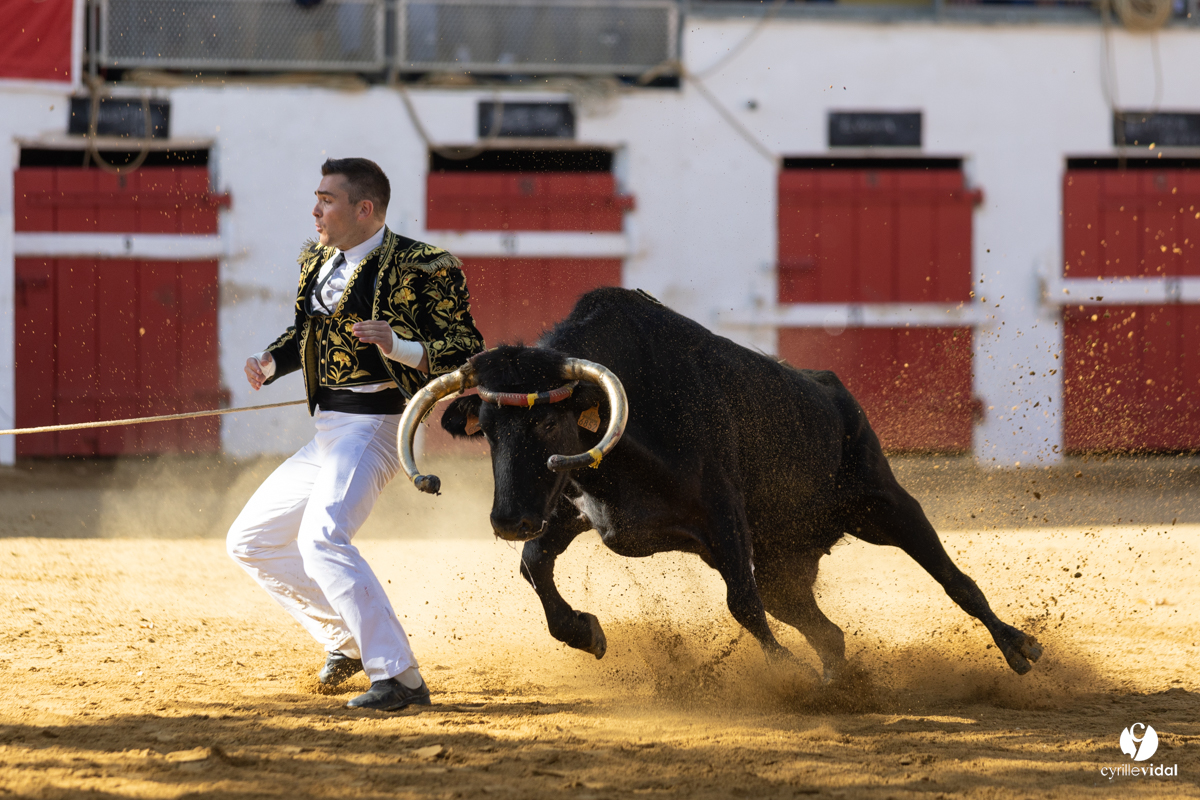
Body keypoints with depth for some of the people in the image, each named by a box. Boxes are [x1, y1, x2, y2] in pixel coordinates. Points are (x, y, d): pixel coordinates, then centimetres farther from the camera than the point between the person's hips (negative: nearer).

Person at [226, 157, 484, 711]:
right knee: (249, 541, 15)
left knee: (322, 538, -30)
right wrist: (271, 362, 6)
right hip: (326, 434, 10)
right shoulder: (317, 261, 13)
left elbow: (467, 351, -12)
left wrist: (401, 348, -28)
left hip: (372, 423, -10)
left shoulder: (421, 267, -12)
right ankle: (348, 640, 24)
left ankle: (399, 678, -32)